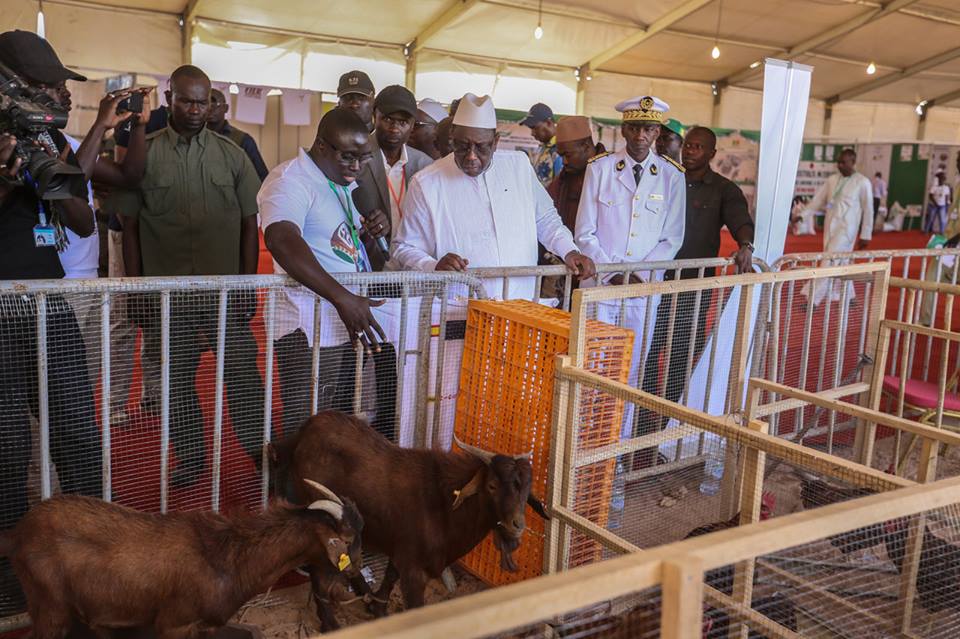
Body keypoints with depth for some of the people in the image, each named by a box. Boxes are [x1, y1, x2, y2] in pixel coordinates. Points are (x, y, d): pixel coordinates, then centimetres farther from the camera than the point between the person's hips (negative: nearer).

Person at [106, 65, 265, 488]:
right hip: (167, 291, 1)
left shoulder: (231, 155, 4)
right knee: (177, 379, 10)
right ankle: (191, 458, 25)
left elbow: (250, 223, 6)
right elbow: (129, 226, 4)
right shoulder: (143, 153, 2)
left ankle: (260, 452, 16)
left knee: (243, 373, 1)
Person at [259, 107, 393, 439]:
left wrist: (373, 229, 7)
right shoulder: (290, 180, -13)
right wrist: (343, 298, -37)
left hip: (353, 320, 9)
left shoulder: (346, 182, 16)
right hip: (309, 328, -9)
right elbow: (281, 240, -32)